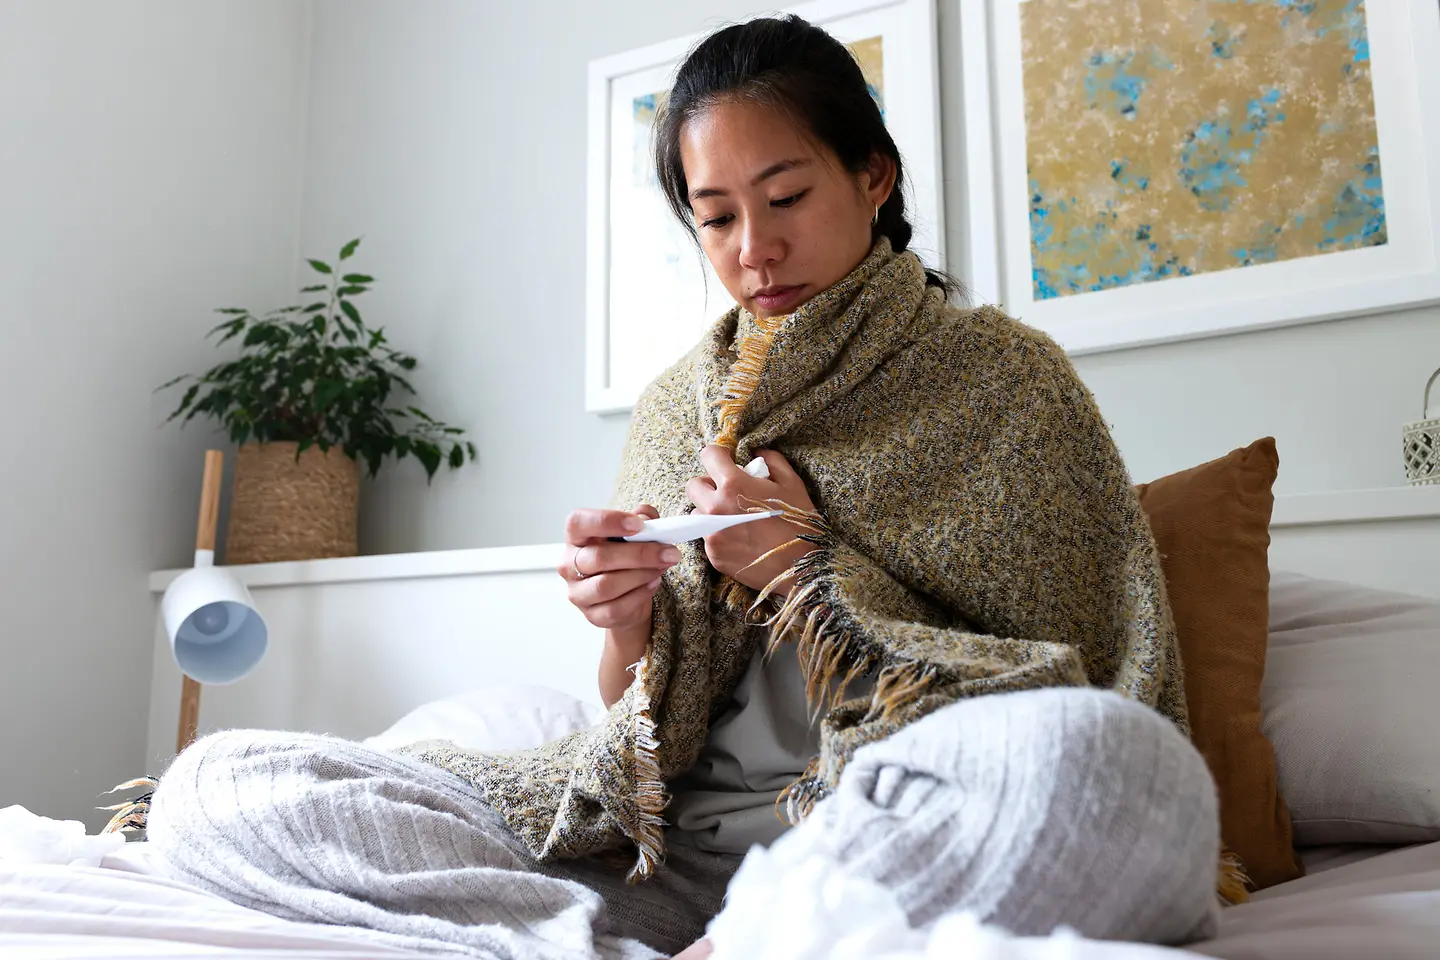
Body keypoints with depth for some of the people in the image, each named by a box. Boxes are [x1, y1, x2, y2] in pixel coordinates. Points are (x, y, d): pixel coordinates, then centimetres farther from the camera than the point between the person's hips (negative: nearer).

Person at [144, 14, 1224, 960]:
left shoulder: (1006, 380, 2)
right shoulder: (673, 409, 13)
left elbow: (1069, 718, -4)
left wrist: (810, 575, -9)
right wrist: (628, 631, -8)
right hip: (672, 840, 4)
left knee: (1119, 768, -39)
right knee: (211, 781, -6)